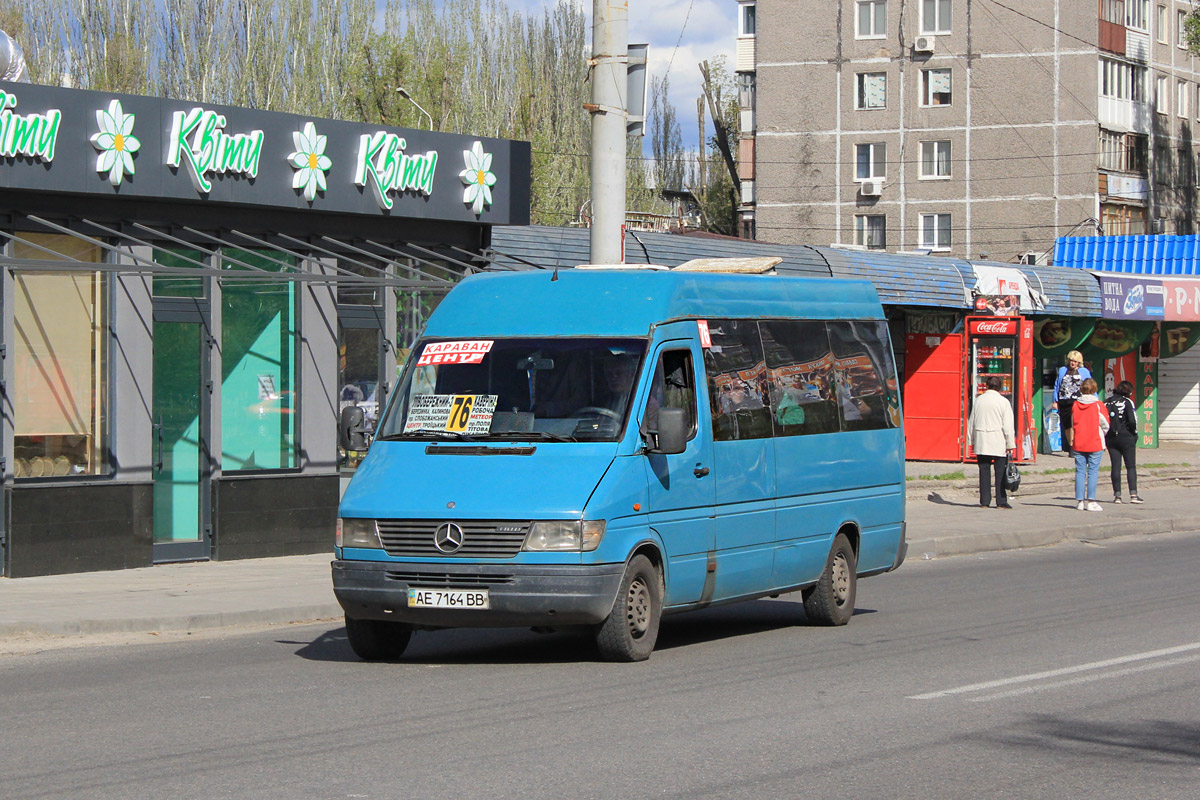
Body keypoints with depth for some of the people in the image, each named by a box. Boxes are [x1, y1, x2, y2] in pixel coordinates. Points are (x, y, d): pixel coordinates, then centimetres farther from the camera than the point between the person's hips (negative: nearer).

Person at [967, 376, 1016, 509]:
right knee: (1000, 472, 1)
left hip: (981, 443, 3)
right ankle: (1001, 501, -1)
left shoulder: (978, 400, 7)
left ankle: (984, 501, 5)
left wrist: (973, 440, 21)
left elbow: (971, 423, 13)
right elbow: (1008, 425, -7)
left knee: (984, 471, 6)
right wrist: (1010, 444, -2)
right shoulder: (1003, 401, -5)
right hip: (998, 442, -3)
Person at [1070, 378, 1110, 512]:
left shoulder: (1075, 405, 1)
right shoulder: (1098, 405, -8)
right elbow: (1105, 425, -2)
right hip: (1095, 444, -3)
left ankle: (1080, 500, 6)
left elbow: (1072, 424, 10)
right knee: (1093, 471, -1)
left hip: (1078, 444, 3)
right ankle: (1090, 501, -5)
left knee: (1080, 471, 7)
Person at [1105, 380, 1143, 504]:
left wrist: (1106, 434, 10)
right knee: (1131, 466, 2)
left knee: (1115, 466, 7)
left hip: (1111, 438, 4)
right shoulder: (1127, 402, -9)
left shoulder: (1107, 403, 5)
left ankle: (1117, 495, 5)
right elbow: (1133, 420, -16)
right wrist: (1134, 433, -1)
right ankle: (1133, 494, -5)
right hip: (1127, 438, -4)